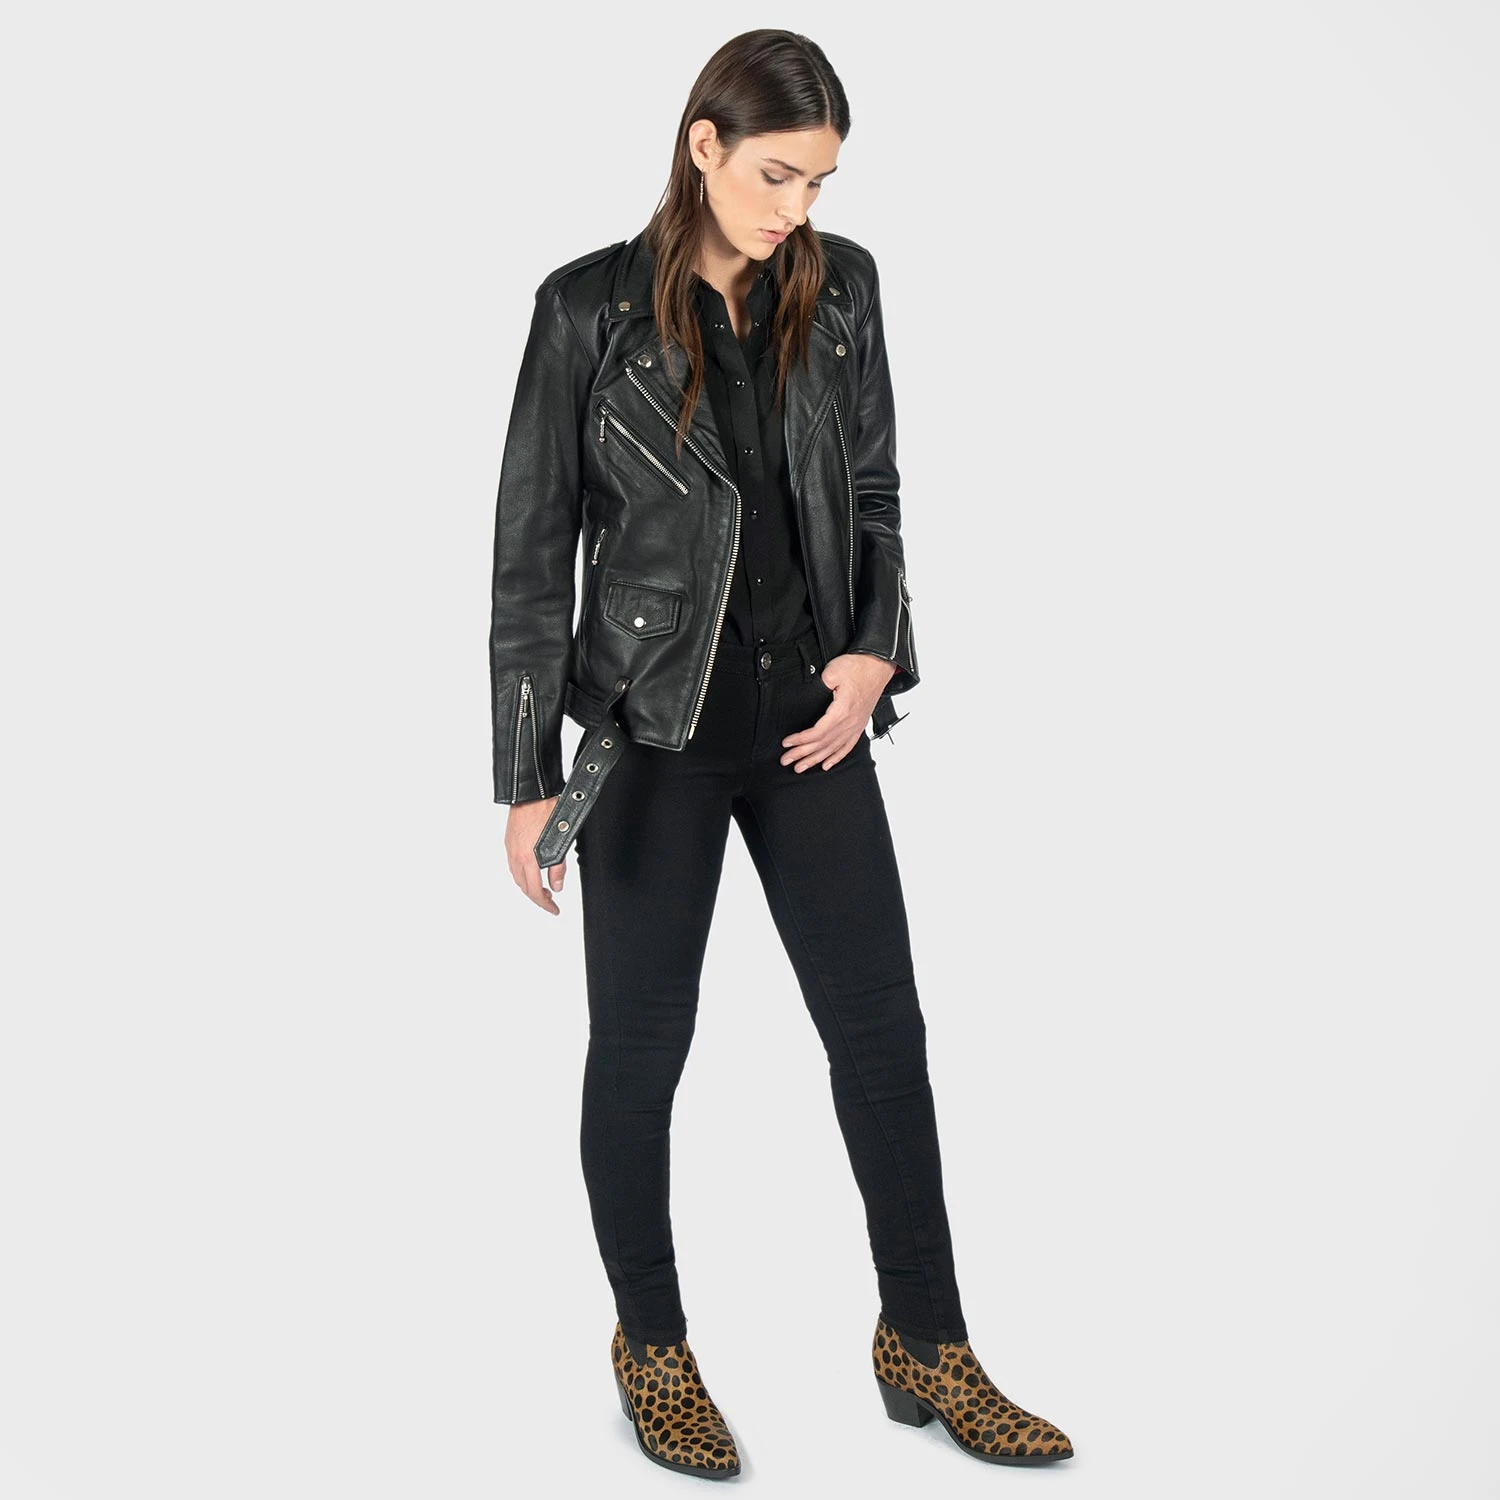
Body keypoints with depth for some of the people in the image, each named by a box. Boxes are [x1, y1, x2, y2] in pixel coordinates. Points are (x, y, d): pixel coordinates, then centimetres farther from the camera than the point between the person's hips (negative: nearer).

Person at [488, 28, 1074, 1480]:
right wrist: (526, 779, -6)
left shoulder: (842, 285, 3)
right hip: (652, 725, -4)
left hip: (811, 715, 4)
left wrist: (874, 651, -5)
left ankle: (925, 1346, 24)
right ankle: (651, 1346, 29)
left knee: (881, 1026, 7)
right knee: (640, 1045, 8)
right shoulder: (592, 308, -8)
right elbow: (532, 551, -6)